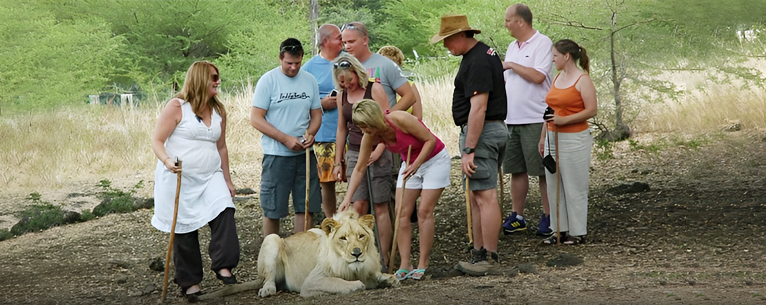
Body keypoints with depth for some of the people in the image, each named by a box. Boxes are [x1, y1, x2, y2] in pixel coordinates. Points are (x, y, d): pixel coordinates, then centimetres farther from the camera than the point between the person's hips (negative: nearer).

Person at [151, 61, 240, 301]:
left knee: (224, 212, -20)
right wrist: (167, 161, -27)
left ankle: (222, 266, -18)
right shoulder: (177, 107, -7)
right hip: (179, 179, -4)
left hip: (210, 177, 5)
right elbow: (157, 141, -8)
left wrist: (227, 179, 20)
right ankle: (190, 282, 12)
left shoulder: (218, 111, 10)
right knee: (185, 230, 2)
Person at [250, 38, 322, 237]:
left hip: (305, 153, 4)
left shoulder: (310, 81, 7)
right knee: (273, 209, 2)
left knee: (306, 206, 6)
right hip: (277, 154, -4)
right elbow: (256, 118, -10)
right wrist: (286, 139, -16)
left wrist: (311, 134, -8)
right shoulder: (268, 81, -7)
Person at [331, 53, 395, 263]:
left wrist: (379, 150, -21)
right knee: (358, 206, -3)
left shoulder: (374, 89, -5)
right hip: (354, 153, 5)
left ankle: (383, 257, 1)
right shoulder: (342, 96, 11)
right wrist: (338, 161, 19)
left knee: (380, 207, -3)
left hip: (377, 153, -5)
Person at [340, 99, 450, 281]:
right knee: (402, 212, -5)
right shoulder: (370, 137, -12)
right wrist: (347, 198, -11)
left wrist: (416, 165, -29)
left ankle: (422, 266, -5)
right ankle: (405, 266, -4)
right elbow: (359, 168, -5)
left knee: (425, 211, -11)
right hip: (410, 163, 6)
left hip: (434, 159, -6)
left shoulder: (400, 120, -31)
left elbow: (430, 140, -21)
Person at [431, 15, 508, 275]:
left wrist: (469, 150, -25)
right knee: (476, 195, 12)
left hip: (480, 132, -11)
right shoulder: (485, 53, 16)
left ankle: (490, 258, -10)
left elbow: (478, 109, -24)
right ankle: (478, 253, 16)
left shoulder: (477, 63, -18)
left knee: (485, 195, -10)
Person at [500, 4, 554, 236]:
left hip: (535, 120, -7)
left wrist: (511, 65, -11)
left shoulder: (542, 43, -8)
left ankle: (548, 217, 5)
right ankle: (517, 217, 16)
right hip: (512, 119, 8)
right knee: (516, 170, 10)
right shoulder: (512, 47, 16)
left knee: (543, 171, -1)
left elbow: (538, 76, -19)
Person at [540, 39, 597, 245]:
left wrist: (564, 120, -21)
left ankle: (577, 232, 7)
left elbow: (592, 110, -14)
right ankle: (559, 229, 16)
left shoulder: (583, 79, -9)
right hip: (553, 139, 7)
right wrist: (543, 136, 15)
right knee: (554, 186, 8)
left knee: (574, 188, -1)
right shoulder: (557, 78, 13)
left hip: (574, 140, -7)